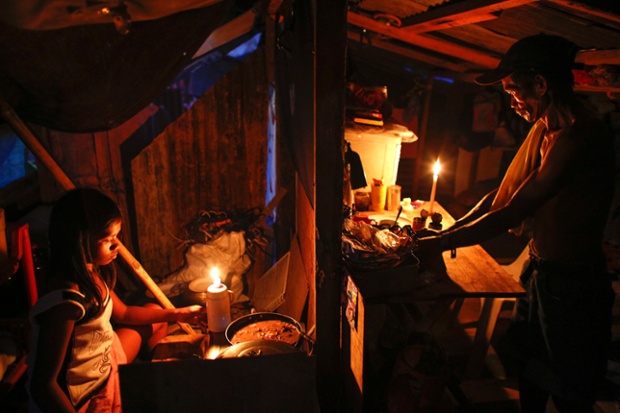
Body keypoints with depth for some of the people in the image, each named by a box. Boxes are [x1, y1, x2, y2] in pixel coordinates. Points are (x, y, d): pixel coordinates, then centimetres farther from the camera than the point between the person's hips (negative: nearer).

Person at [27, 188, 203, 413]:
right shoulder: (66, 300, -35)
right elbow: (42, 385, -31)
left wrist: (175, 314, 6)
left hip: (105, 364, 9)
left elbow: (122, 312, 10)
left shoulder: (91, 271, -8)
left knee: (154, 312, 20)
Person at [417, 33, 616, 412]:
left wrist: (441, 243, -19)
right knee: (529, 371, 24)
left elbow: (513, 213, -27)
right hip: (540, 271, 8)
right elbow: (506, 190, 8)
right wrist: (451, 229, -1)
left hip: (572, 285, -8)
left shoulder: (580, 135, -26)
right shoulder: (545, 127, 5)